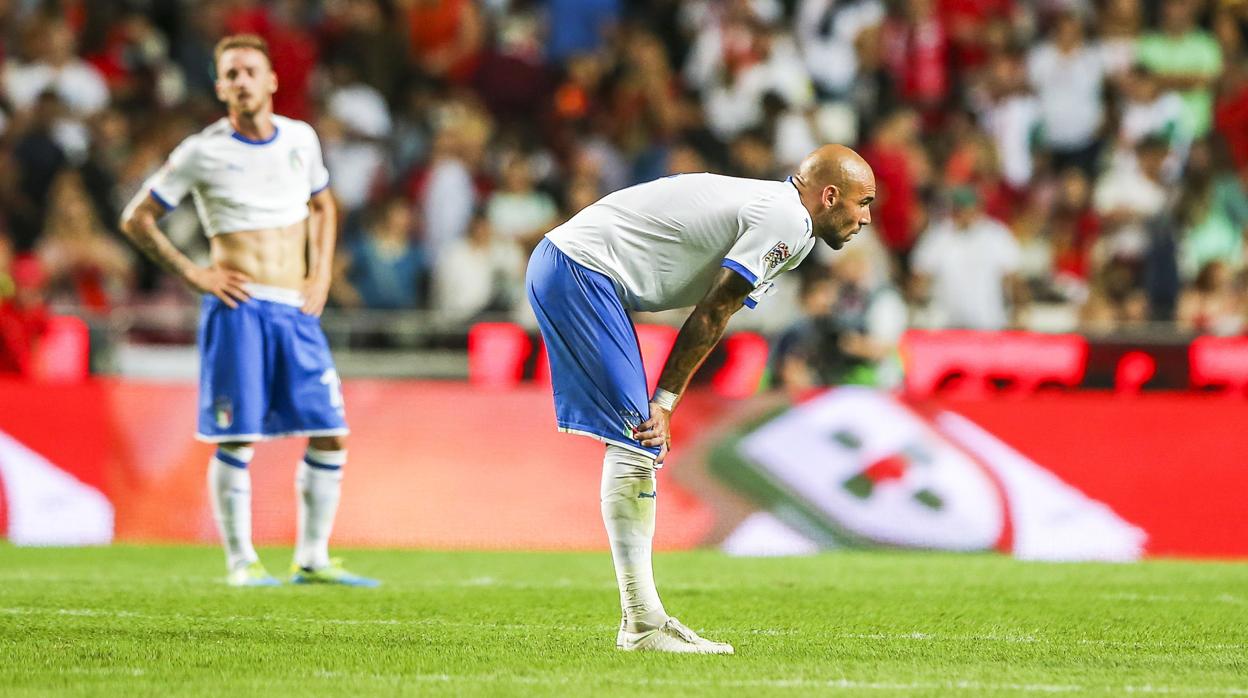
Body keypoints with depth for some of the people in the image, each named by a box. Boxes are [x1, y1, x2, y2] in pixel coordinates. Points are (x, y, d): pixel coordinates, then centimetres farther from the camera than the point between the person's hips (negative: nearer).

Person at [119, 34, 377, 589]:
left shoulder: (301, 139, 10)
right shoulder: (203, 152, -2)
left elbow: (321, 206, 27)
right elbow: (137, 219, 3)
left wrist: (321, 275, 13)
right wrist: (192, 274, -5)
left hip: (297, 312, 4)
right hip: (239, 309, -4)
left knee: (330, 435, 1)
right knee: (235, 439, -6)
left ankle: (312, 559, 11)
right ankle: (241, 561, 4)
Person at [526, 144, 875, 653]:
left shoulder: (766, 208, 19)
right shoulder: (787, 221, -11)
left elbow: (707, 319, 15)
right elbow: (711, 315, -11)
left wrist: (661, 403, 6)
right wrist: (664, 402, -6)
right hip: (580, 271, -11)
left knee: (639, 443, 11)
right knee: (635, 441, -12)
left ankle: (642, 620, 13)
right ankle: (642, 626, -12)